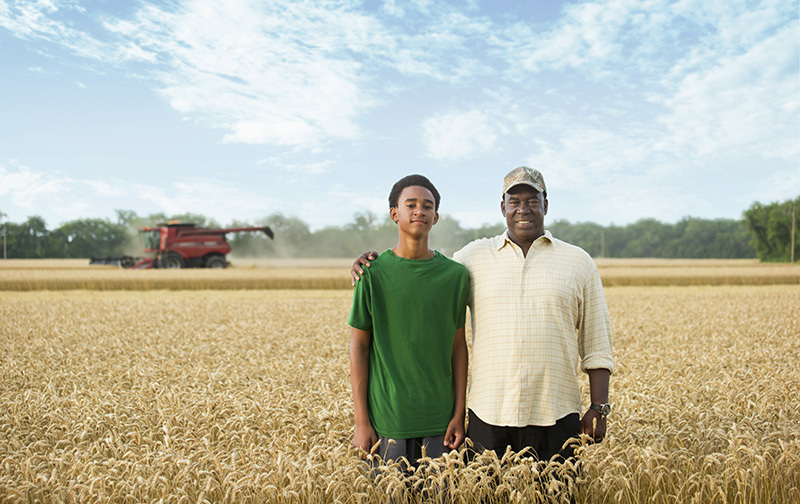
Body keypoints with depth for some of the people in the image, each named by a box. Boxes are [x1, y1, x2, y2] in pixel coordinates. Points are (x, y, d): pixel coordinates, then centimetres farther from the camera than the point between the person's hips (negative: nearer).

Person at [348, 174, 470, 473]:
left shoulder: (456, 275, 2)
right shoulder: (373, 273, -4)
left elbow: (458, 346, 6)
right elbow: (358, 347, -1)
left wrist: (459, 413, 2)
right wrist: (361, 421, -4)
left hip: (439, 422, 2)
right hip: (388, 421, -2)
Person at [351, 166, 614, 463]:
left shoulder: (578, 262, 7)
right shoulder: (475, 257, 7)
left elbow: (596, 344, 7)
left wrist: (599, 408, 1)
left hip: (554, 417, 0)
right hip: (489, 415, 1)